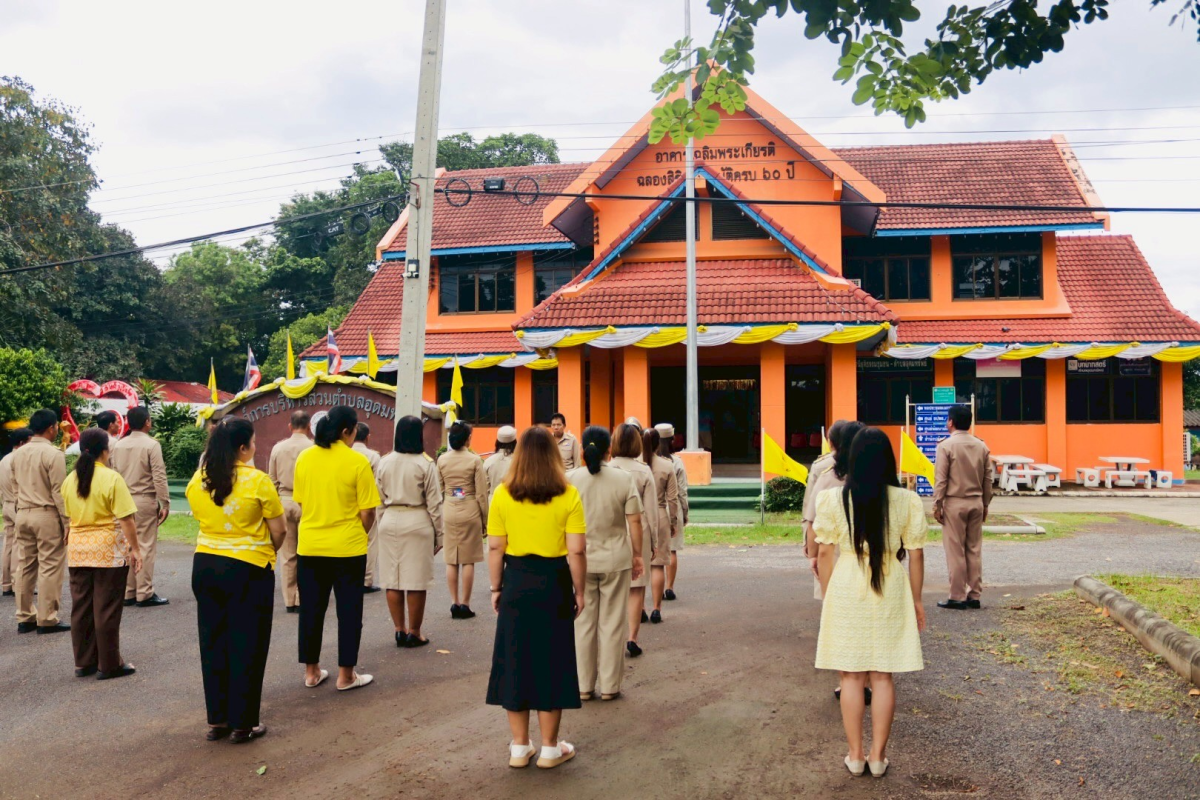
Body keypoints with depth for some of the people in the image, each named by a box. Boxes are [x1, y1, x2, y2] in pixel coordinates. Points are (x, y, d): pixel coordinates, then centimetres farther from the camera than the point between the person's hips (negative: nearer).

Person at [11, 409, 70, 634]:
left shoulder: (18, 454, 9)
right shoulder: (53, 454, -13)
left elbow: (16, 486, 15)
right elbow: (58, 491, -14)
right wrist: (67, 522, -11)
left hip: (23, 514, 7)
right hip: (46, 515, -7)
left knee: (24, 566, 11)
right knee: (50, 567, -1)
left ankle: (24, 618, 17)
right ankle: (47, 619, 1)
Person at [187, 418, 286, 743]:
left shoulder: (197, 481, 0)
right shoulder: (258, 481, -15)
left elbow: (204, 519, 12)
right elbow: (279, 530, -8)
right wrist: (267, 552, 10)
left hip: (205, 566, 5)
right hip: (248, 569, -5)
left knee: (213, 644, 14)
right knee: (246, 647, 5)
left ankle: (217, 720, 23)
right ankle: (242, 724, 12)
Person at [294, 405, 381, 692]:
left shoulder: (304, 458, 1)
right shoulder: (357, 461, -13)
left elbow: (300, 503, 9)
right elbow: (367, 511, -11)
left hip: (309, 546, 4)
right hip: (347, 548, -4)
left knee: (311, 609, 14)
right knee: (348, 610, 7)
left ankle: (311, 672, 23)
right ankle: (346, 675, 13)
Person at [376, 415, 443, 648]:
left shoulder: (385, 462, 2)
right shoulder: (425, 464, -8)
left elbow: (380, 497, 7)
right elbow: (433, 502, -6)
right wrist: (439, 534, 2)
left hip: (390, 521, 4)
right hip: (417, 522, -4)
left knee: (392, 580, 10)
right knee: (416, 581, 4)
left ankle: (400, 630, 17)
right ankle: (414, 633, 11)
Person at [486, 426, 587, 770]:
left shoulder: (503, 495, -3)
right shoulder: (568, 495, -8)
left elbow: (494, 548, -2)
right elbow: (577, 551, -10)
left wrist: (496, 588, 9)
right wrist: (579, 591, 2)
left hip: (516, 581, 2)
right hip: (553, 583, -1)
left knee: (515, 660, 13)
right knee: (551, 662, 10)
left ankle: (519, 747, 22)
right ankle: (550, 748, 20)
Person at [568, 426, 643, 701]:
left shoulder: (569, 479, -5)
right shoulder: (624, 479, -7)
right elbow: (634, 522, -6)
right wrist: (637, 555, 6)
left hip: (580, 559, 1)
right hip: (615, 559, -1)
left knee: (582, 622, 10)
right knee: (612, 623, 8)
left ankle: (583, 686, 17)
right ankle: (609, 687, 15)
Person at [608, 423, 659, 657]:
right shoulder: (644, 471, -6)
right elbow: (651, 510, -2)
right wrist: (654, 541, 8)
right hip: (638, 532, -1)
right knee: (637, 588, 6)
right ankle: (632, 638, 2)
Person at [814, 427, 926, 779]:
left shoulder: (833, 499, -8)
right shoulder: (907, 501, -6)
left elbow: (824, 553, -5)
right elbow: (915, 555, -2)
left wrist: (827, 595, 8)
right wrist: (916, 601, 9)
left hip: (847, 589, -1)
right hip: (890, 591, 1)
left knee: (851, 676, 10)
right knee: (882, 676, 11)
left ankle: (855, 755, 17)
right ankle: (878, 756, 18)